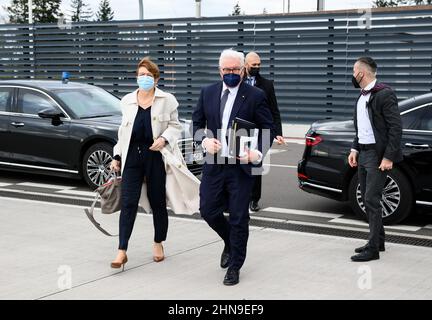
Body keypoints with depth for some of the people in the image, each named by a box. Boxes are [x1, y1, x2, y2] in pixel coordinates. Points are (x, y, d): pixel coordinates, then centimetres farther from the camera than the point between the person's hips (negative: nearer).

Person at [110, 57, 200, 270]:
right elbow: (123, 131, 17)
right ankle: (122, 251, -5)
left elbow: (175, 126, 4)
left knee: (158, 202, 9)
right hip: (132, 156, 2)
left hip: (156, 156, -2)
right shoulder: (127, 101, 11)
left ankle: (158, 244, 27)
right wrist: (117, 156, 13)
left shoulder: (166, 100, 1)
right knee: (128, 203, -5)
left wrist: (164, 139, -15)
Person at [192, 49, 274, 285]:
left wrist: (258, 153, -18)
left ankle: (235, 267, 19)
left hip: (241, 166, -3)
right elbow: (197, 123, 11)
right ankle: (230, 243, 37)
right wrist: (204, 140, -10)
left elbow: (268, 129, -2)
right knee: (208, 210, 6)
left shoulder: (255, 96, -6)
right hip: (214, 164, 4)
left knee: (239, 218, 3)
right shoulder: (207, 93, 5)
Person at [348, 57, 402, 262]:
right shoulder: (362, 97, 13)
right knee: (367, 199, 13)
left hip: (378, 155, -9)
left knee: (372, 199, -9)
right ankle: (378, 240, 26)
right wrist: (355, 149, 9)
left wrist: (388, 157, -19)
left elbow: (395, 128, -16)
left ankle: (373, 249, -4)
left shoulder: (384, 94, -14)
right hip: (363, 154, 9)